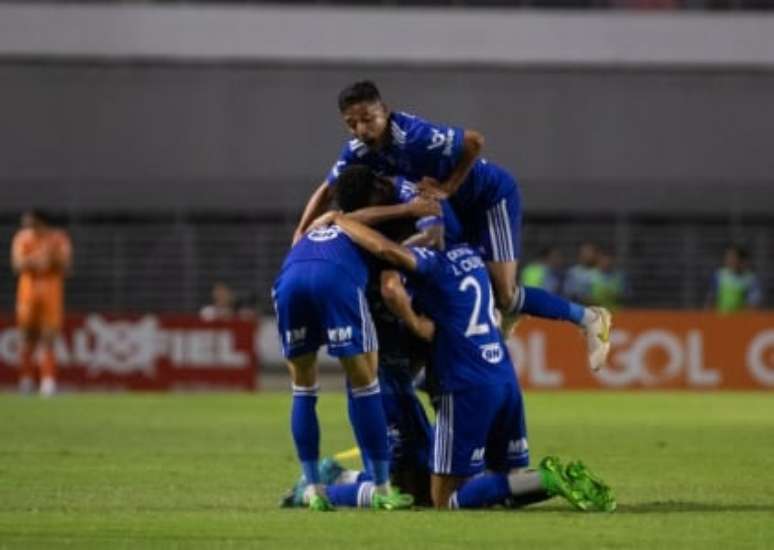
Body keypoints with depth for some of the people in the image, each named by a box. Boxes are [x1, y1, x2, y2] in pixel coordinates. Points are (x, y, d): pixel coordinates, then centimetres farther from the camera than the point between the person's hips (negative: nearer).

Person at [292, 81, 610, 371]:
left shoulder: (413, 137, -35)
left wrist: (448, 187, -28)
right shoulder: (359, 151, -10)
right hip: (459, 207, 8)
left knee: (503, 295, -10)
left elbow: (474, 142, -35)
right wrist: (301, 234, -10)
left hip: (492, 196, -8)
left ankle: (588, 319, 6)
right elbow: (327, 191, 2)